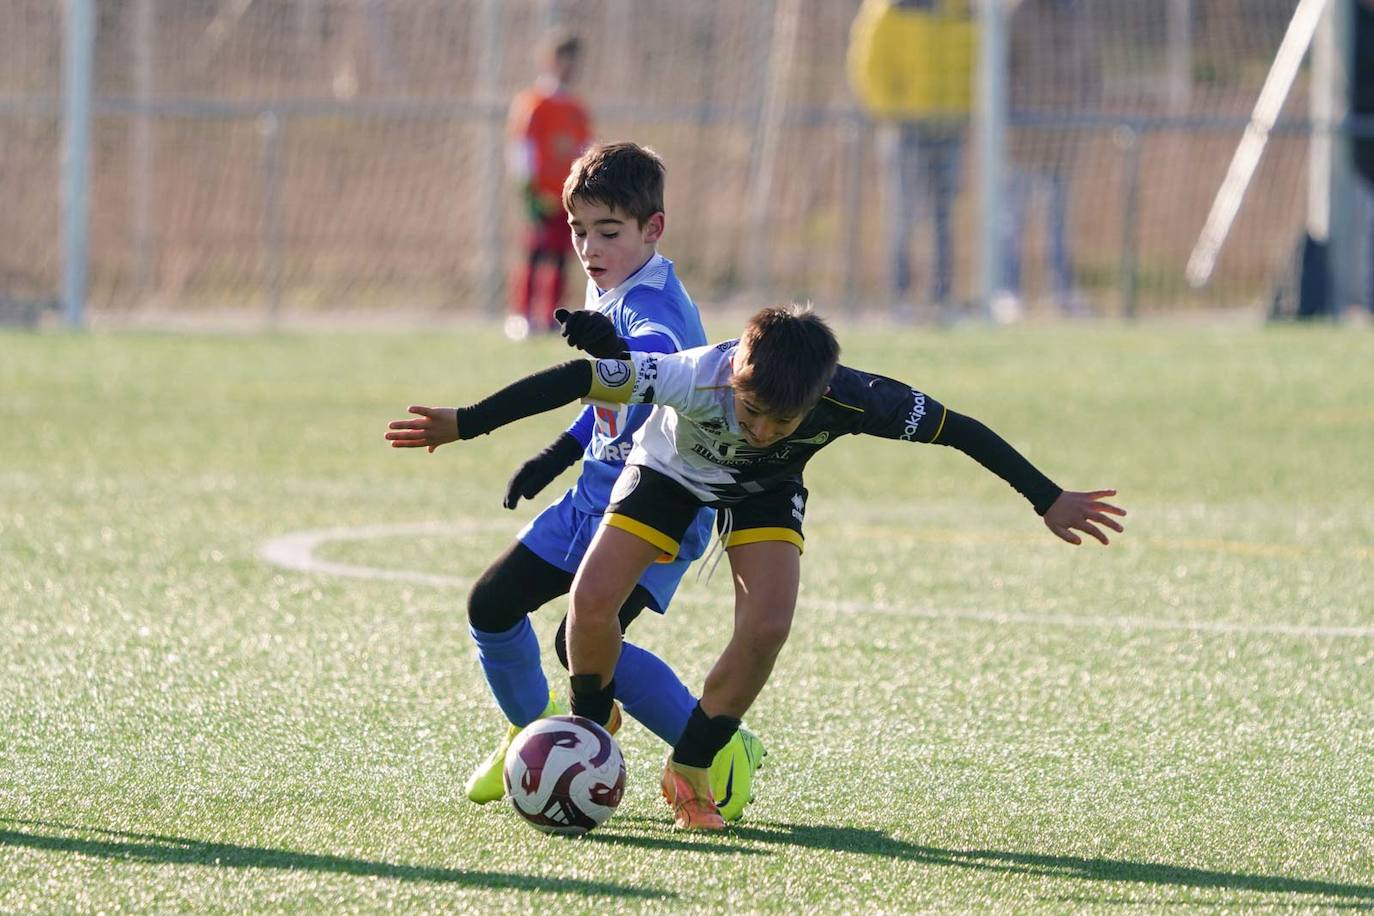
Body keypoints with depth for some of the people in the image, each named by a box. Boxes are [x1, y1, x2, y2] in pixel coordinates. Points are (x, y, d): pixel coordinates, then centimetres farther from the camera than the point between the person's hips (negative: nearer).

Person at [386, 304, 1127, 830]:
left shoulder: (852, 401, -37)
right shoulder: (698, 377, -42)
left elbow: (958, 430, -24)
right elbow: (579, 380, -35)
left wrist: (1049, 501, -17)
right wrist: (463, 425, -32)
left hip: (765, 492, 1)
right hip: (671, 467, -1)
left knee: (767, 625, -21)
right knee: (592, 601, -19)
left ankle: (690, 769, 2)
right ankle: (592, 731, 11)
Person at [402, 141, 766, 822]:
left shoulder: (651, 302, -22)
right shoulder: (607, 289, 6)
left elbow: (660, 358, -49)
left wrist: (615, 352, -70)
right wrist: (561, 452, 27)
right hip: (598, 492, 9)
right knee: (492, 605, 9)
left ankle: (722, 754, -8)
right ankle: (533, 729, 36)